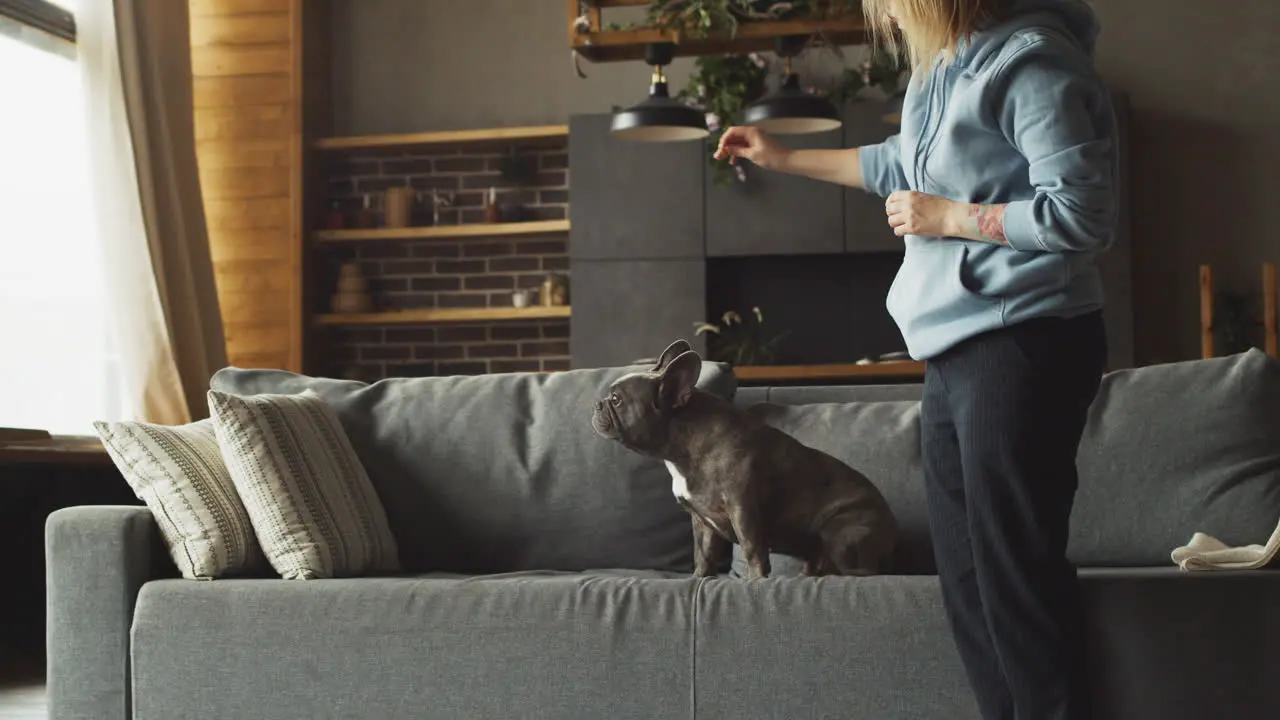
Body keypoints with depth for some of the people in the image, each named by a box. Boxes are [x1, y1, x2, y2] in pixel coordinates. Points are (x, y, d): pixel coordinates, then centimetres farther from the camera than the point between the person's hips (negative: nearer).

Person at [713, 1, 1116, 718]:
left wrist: (948, 217, -10)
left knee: (1014, 571, -9)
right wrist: (785, 159, 39)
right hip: (958, 350, 10)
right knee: (966, 575, 7)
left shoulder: (1029, 61, -12)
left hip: (1021, 343, -9)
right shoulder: (946, 68, 17)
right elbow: (901, 165, 35)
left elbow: (1083, 215, -18)